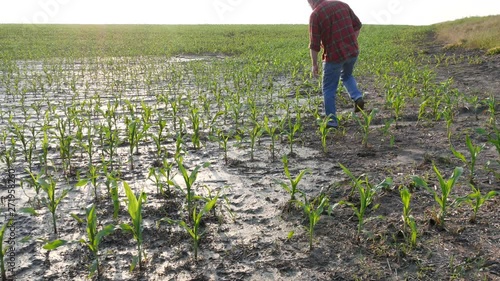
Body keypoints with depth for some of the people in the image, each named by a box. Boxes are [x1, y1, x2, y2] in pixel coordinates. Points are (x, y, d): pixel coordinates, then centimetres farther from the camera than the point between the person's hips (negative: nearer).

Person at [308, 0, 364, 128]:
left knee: (329, 89, 9)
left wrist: (314, 64, -1)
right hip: (352, 51, 6)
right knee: (346, 76, 32)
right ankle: (357, 97, 9)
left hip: (334, 56, -5)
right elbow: (357, 25, 12)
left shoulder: (315, 14, -9)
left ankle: (332, 122, 11)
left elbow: (314, 44, -10)